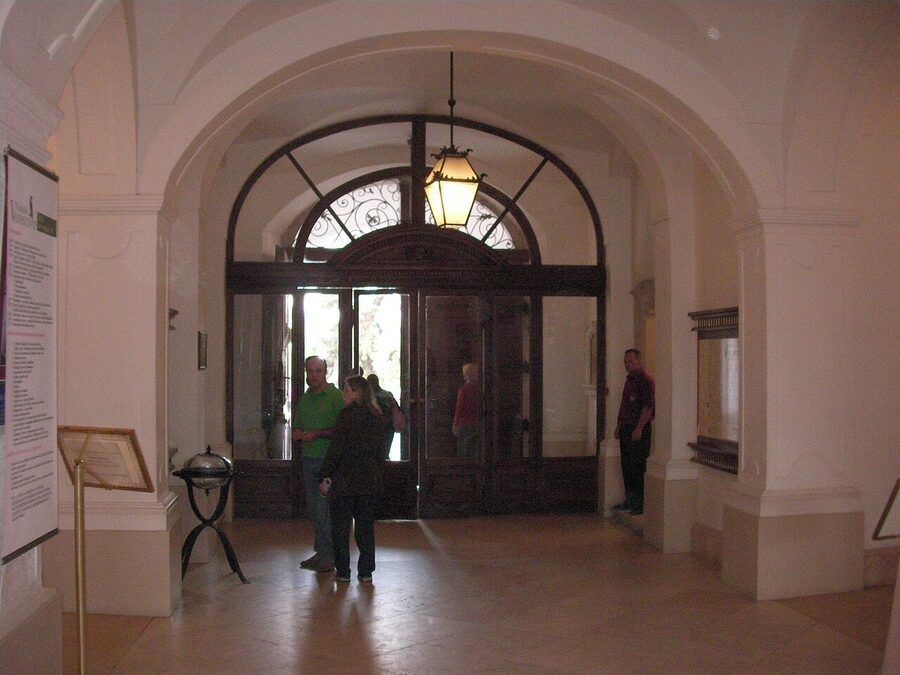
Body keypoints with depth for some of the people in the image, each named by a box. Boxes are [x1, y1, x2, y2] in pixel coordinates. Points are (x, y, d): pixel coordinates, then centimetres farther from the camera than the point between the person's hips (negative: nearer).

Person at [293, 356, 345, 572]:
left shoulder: (336, 397, -6)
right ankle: (321, 552, 19)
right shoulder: (304, 399, 15)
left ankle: (327, 557, -2)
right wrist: (297, 433, 1)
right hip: (309, 459, 7)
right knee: (313, 511, 10)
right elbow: (298, 428, 23)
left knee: (324, 510, -8)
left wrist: (318, 434, -19)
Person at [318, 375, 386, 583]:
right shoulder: (377, 417, 7)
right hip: (370, 480, 5)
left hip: (345, 480, -5)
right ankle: (366, 571, 12)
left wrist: (324, 477, -9)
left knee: (340, 526, 5)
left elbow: (336, 449, -14)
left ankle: (343, 571, 8)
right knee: (366, 525, 11)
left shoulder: (347, 415, -12)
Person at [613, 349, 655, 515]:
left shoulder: (645, 380, -12)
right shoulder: (629, 380, 16)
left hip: (639, 431, -9)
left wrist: (639, 428, -20)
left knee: (638, 467, -6)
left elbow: (648, 406, -18)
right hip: (626, 429, 9)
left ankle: (642, 503, 0)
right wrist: (619, 426, 18)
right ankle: (630, 500, 22)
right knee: (627, 466, 13)